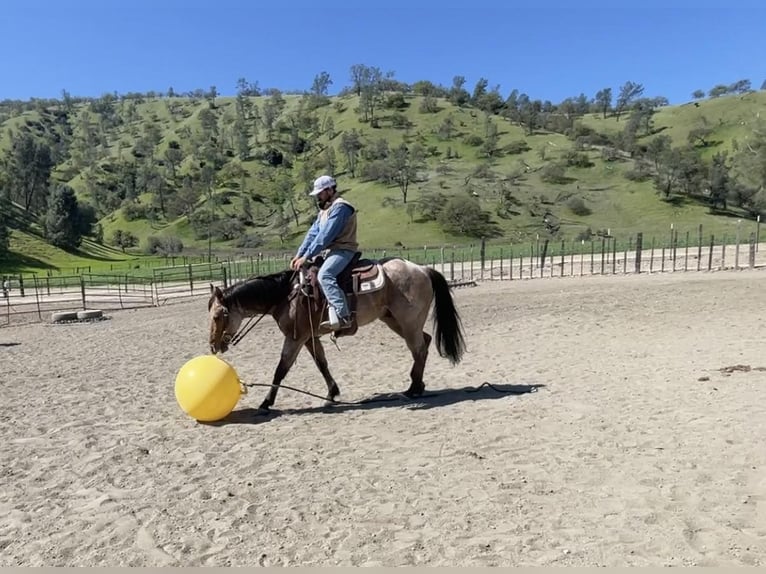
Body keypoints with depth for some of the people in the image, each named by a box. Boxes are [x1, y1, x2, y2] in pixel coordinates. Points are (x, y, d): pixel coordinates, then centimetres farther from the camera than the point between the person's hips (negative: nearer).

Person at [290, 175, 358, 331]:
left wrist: (306, 256, -20)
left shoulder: (340, 207, -13)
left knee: (324, 275, -32)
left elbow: (325, 236, -20)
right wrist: (299, 254, 2)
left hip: (342, 250, -11)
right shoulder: (324, 210, 19)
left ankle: (343, 317, -36)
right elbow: (312, 233, 13)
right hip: (330, 252, 11)